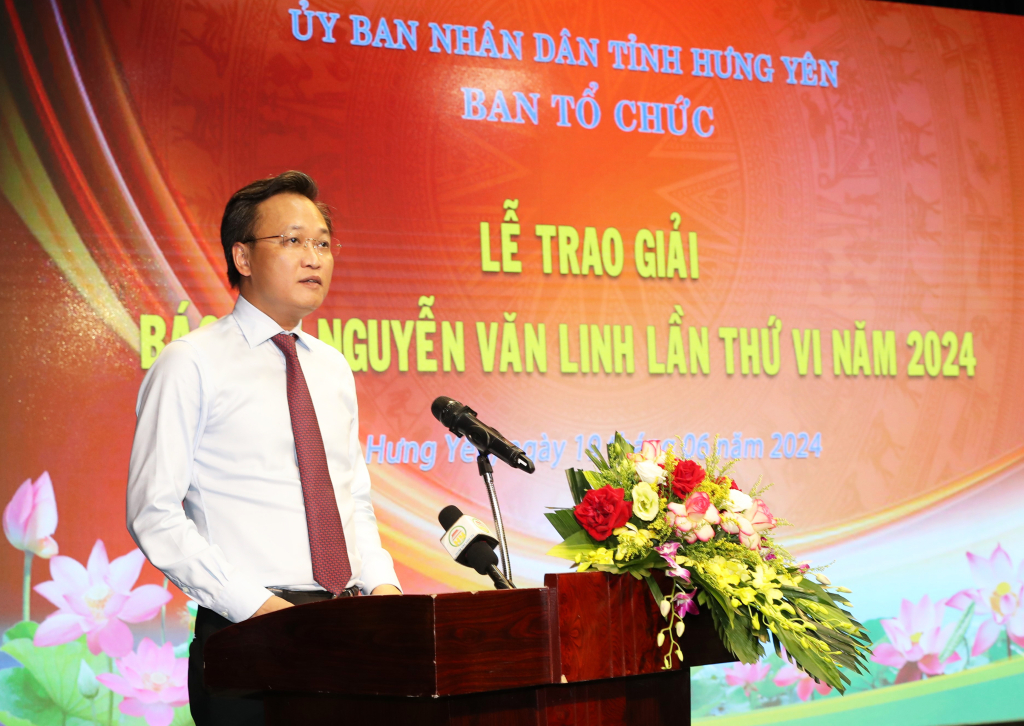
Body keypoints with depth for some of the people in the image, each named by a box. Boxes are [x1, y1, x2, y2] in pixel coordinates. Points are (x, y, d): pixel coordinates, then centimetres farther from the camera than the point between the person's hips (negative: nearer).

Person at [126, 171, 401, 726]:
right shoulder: (191, 365, -4)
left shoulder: (333, 369, 15)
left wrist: (380, 581, 3)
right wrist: (255, 604, -16)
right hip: (248, 637, -5)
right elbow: (154, 515, -9)